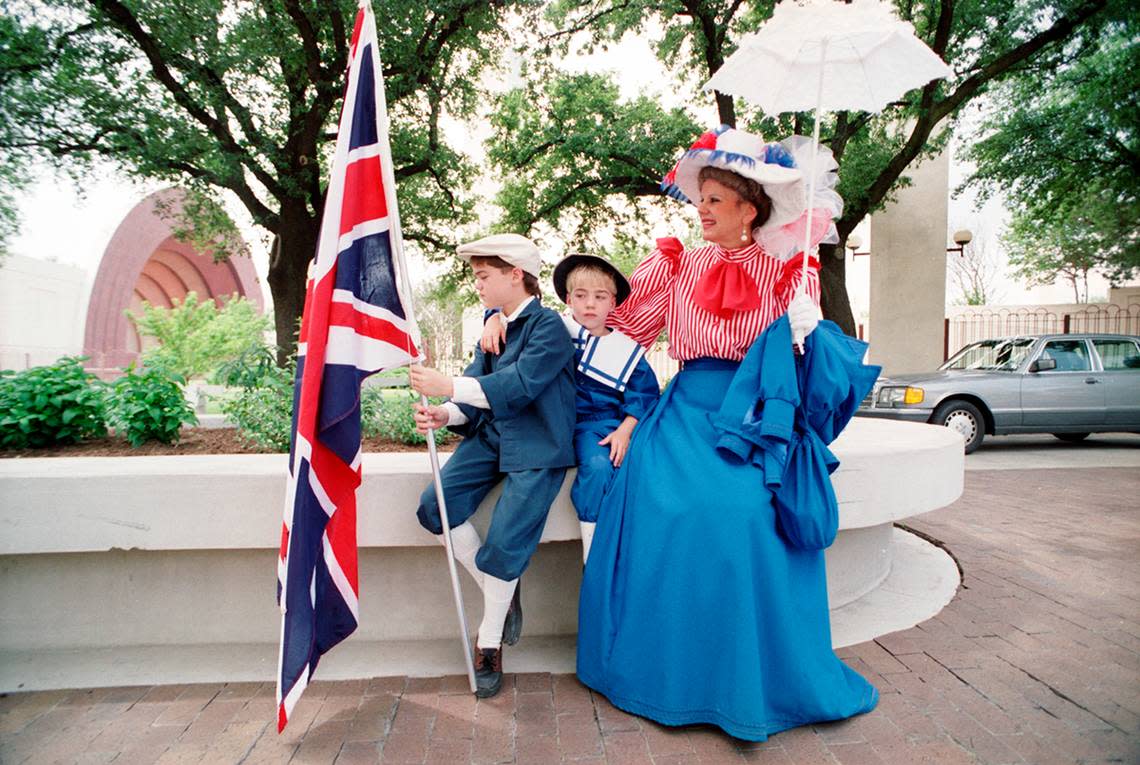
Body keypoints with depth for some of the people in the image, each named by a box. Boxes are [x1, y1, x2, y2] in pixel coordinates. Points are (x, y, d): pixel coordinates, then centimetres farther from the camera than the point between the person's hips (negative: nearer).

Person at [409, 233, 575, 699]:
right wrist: (445, 415, -12)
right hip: (490, 436, 8)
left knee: (504, 541, -13)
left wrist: (448, 387, -27)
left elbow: (517, 385, -24)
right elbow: (477, 385, 8)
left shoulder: (548, 326, -12)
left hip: (537, 447, -8)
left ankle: (489, 644, 12)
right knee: (435, 507, -8)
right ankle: (501, 590, 11)